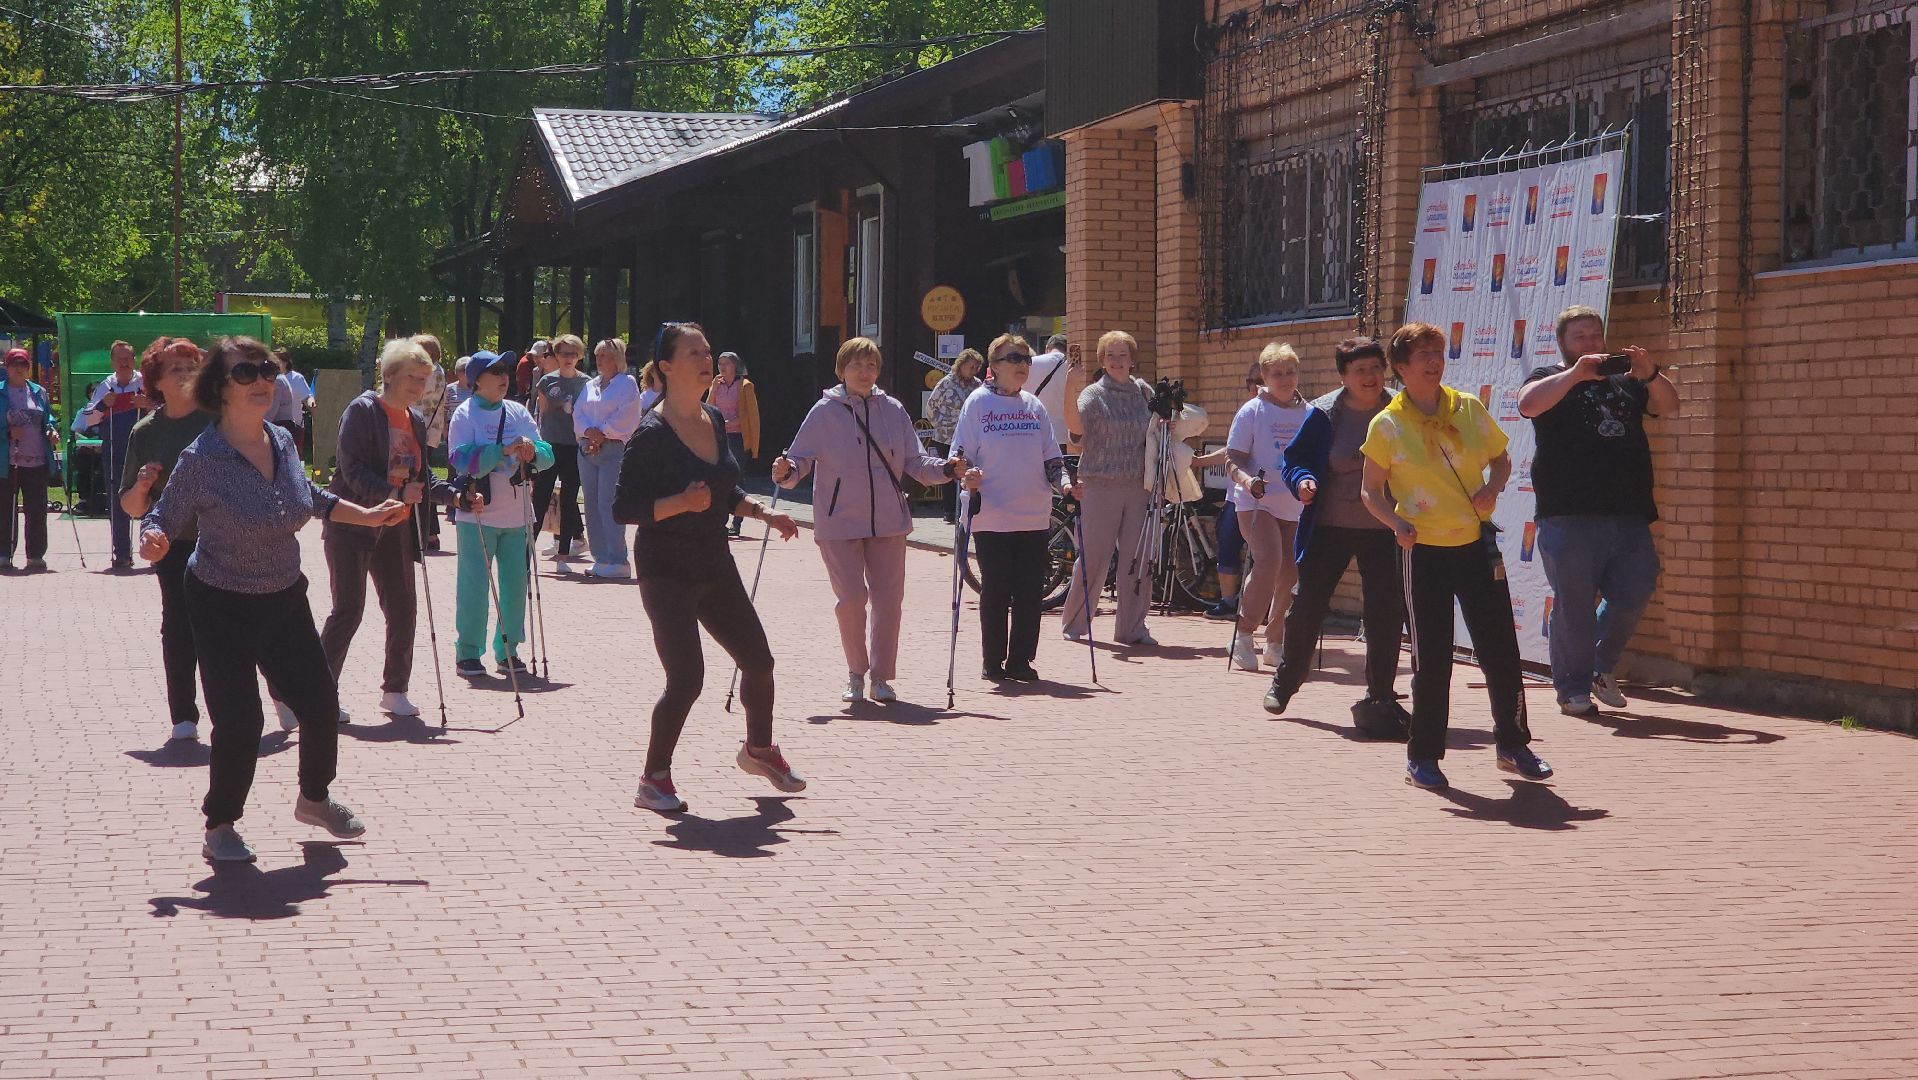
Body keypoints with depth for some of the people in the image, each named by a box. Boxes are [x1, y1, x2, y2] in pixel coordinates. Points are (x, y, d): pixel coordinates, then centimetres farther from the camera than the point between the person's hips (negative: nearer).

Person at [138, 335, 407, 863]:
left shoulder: (282, 443, -2)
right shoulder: (201, 459, -20)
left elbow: (312, 498, 17)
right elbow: (164, 518, -13)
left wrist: (369, 515, 16)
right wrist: (153, 542, -35)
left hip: (285, 601, 6)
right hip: (222, 608, -6)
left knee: (320, 704, 9)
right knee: (239, 721, -12)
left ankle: (315, 798, 36)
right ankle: (219, 827, 9)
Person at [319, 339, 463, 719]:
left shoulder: (415, 421, 13)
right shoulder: (362, 410, -10)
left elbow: (422, 477, 16)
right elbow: (353, 470, -19)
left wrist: (455, 495, -2)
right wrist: (395, 494, -30)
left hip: (394, 530, 7)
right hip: (353, 526, -7)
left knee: (403, 610, 5)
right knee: (348, 609, -7)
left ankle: (395, 691, 18)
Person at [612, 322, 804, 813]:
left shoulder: (714, 421, 8)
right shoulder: (652, 433, -16)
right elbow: (624, 508, -19)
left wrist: (763, 513, 8)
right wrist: (681, 502, -29)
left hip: (715, 565, 8)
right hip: (667, 571, -8)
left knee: (758, 661, 14)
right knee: (686, 677, -14)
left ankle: (759, 749, 39)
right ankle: (654, 779, 3)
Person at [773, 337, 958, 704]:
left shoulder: (893, 411, 5)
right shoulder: (825, 412, -1)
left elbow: (915, 461, 6)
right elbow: (801, 457, -1)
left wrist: (946, 469, -11)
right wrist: (786, 472, -22)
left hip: (888, 521, 2)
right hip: (839, 522, -2)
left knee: (888, 599, 1)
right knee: (851, 598, -7)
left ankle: (881, 677, 14)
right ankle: (856, 675, 13)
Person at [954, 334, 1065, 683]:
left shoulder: (1035, 407, 14)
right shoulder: (978, 403, 2)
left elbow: (1051, 458, 17)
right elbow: (960, 454, 0)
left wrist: (1064, 482, -1)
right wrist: (966, 477, -19)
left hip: (1034, 515, 4)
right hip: (991, 516, -4)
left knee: (1030, 591, 2)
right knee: (995, 591, 1)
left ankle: (1021, 661, 11)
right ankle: (994, 662, 10)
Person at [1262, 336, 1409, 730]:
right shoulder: (1324, 414, -4)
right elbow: (1295, 458, 2)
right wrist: (1302, 480, -19)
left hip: (1384, 532, 0)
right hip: (1329, 529, 0)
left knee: (1386, 614, -2)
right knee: (1307, 606, 6)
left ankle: (1380, 697, 10)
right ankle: (1286, 679, 28)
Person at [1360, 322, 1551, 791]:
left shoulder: (1469, 409, 4)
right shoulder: (1387, 425, -3)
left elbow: (1500, 458, 16)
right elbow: (1370, 491, 1)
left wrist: (1492, 487, -5)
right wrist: (1397, 523, -16)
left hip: (1476, 543, 3)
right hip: (1424, 550, -3)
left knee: (1500, 649, 4)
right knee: (1431, 658, -2)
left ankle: (1513, 745, 20)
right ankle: (1423, 756, 10)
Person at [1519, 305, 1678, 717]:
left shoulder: (1625, 382, 23)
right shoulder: (1552, 380, 10)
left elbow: (1668, 406, 10)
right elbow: (1528, 404, -12)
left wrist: (1650, 373, -9)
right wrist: (1576, 373, -20)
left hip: (1629, 517, 4)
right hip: (1569, 517, -4)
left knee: (1632, 596, 0)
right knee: (1574, 605, -4)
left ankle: (1601, 667, 21)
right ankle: (1573, 688, 5)